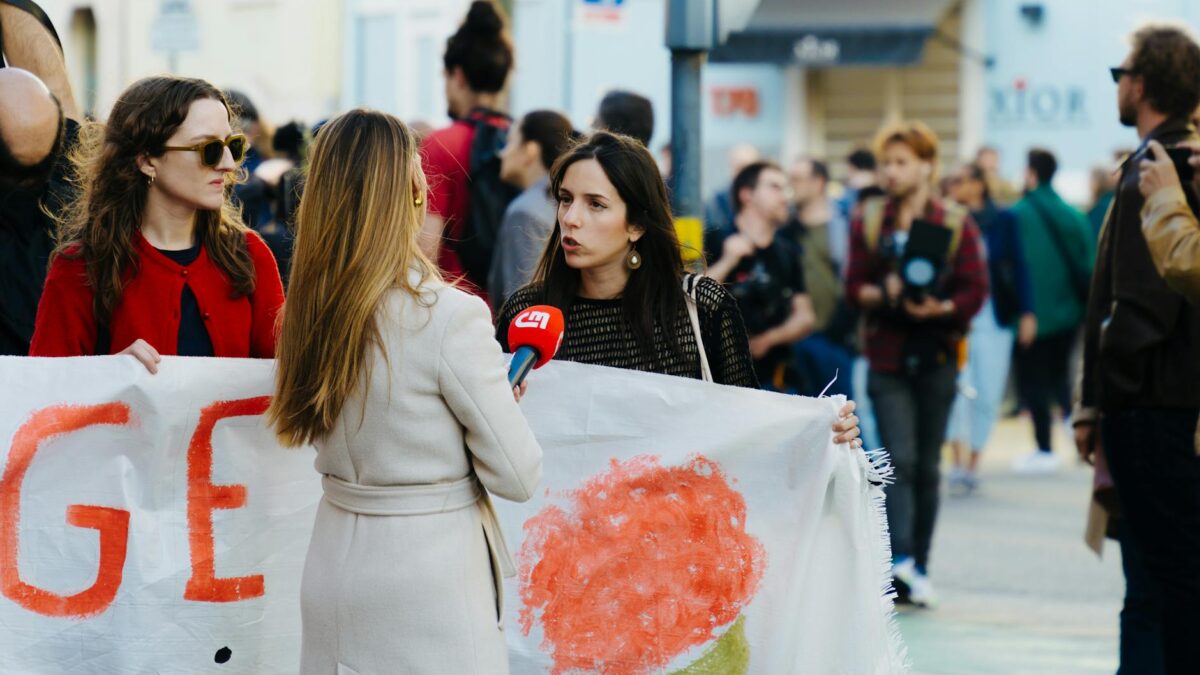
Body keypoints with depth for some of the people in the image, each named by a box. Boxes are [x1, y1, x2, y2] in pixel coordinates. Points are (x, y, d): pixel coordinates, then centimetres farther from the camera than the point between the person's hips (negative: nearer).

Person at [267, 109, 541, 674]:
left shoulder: (311, 311, 0)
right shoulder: (450, 316, -18)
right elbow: (518, 477, -13)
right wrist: (505, 395, 7)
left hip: (333, 576, 6)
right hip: (427, 578, -6)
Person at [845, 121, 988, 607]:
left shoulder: (956, 224, 3)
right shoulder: (868, 222, 7)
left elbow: (976, 291, -3)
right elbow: (853, 287, 2)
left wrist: (940, 308, -21)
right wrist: (884, 294, -19)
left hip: (937, 358, 0)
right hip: (887, 357, 0)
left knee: (927, 467, 6)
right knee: (900, 460, -14)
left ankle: (918, 568, 12)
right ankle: (901, 559, -26)